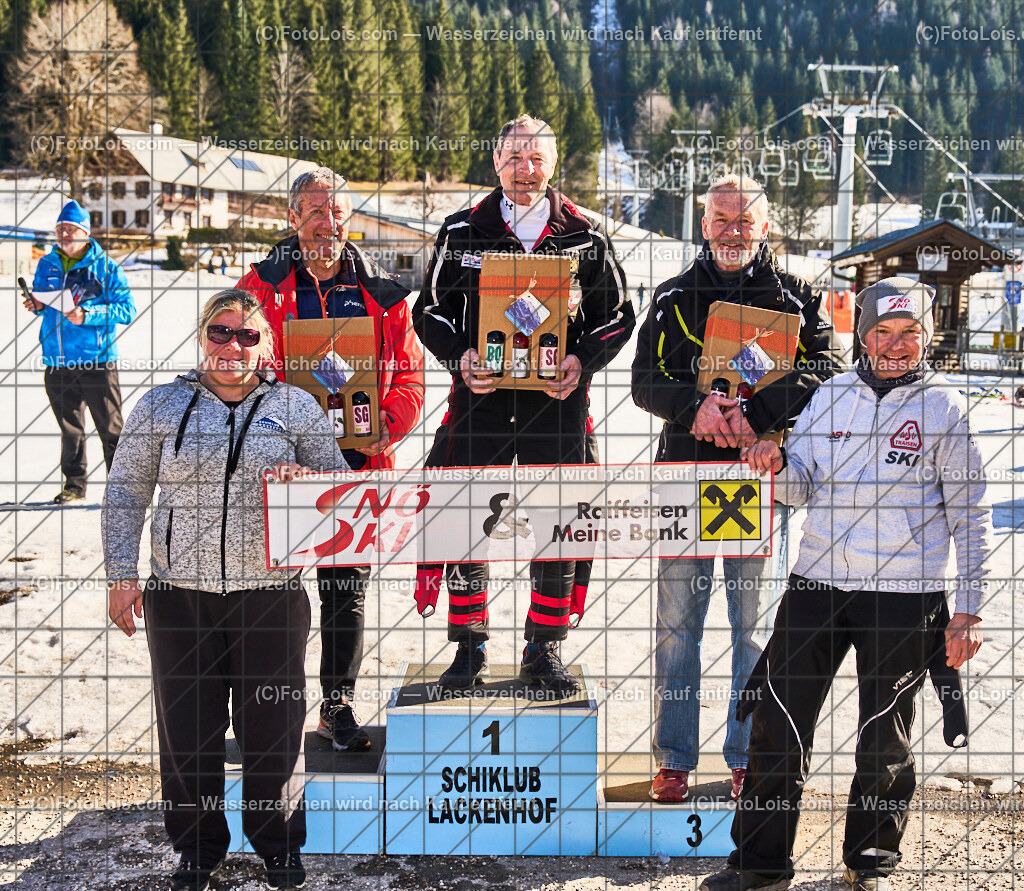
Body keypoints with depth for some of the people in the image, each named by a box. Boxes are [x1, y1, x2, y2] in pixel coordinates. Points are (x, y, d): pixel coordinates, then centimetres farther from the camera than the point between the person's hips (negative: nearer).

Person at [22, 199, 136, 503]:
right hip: (58, 362, 5)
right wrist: (37, 306, -1)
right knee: (69, 428, 13)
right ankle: (74, 484, 25)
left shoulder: (105, 267, -3)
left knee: (110, 427, -2)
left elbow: (127, 309, -8)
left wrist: (87, 315, -18)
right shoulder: (47, 265, 12)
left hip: (97, 360, -4)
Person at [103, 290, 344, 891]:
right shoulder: (161, 406, 6)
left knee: (272, 727, 5)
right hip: (179, 595, 1)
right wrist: (122, 575, 3)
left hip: (271, 594, 0)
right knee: (187, 727, 7)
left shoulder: (296, 408, 6)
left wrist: (306, 478, -12)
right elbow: (126, 492, 9)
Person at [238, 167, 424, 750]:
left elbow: (408, 375, 7)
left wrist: (386, 428, -11)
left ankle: (339, 705, 23)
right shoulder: (262, 288, 2)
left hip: (357, 464, 2)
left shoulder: (382, 296, 7)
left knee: (348, 590, 10)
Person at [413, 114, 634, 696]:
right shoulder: (462, 232, 7)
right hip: (481, 394, 0)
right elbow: (431, 310, 10)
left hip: (558, 398, 0)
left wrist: (583, 361, -8)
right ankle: (471, 648, 16)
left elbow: (617, 315, 9)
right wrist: (460, 357, -8)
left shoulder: (586, 236, 6)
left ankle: (544, 652, 18)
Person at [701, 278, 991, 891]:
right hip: (818, 583, 3)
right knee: (778, 725, 1)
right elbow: (802, 489, 12)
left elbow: (970, 514, 2)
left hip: (905, 594, -3)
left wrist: (969, 611, -2)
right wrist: (779, 465, -12)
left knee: (885, 740, 8)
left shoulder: (942, 408, 1)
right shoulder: (833, 396, 9)